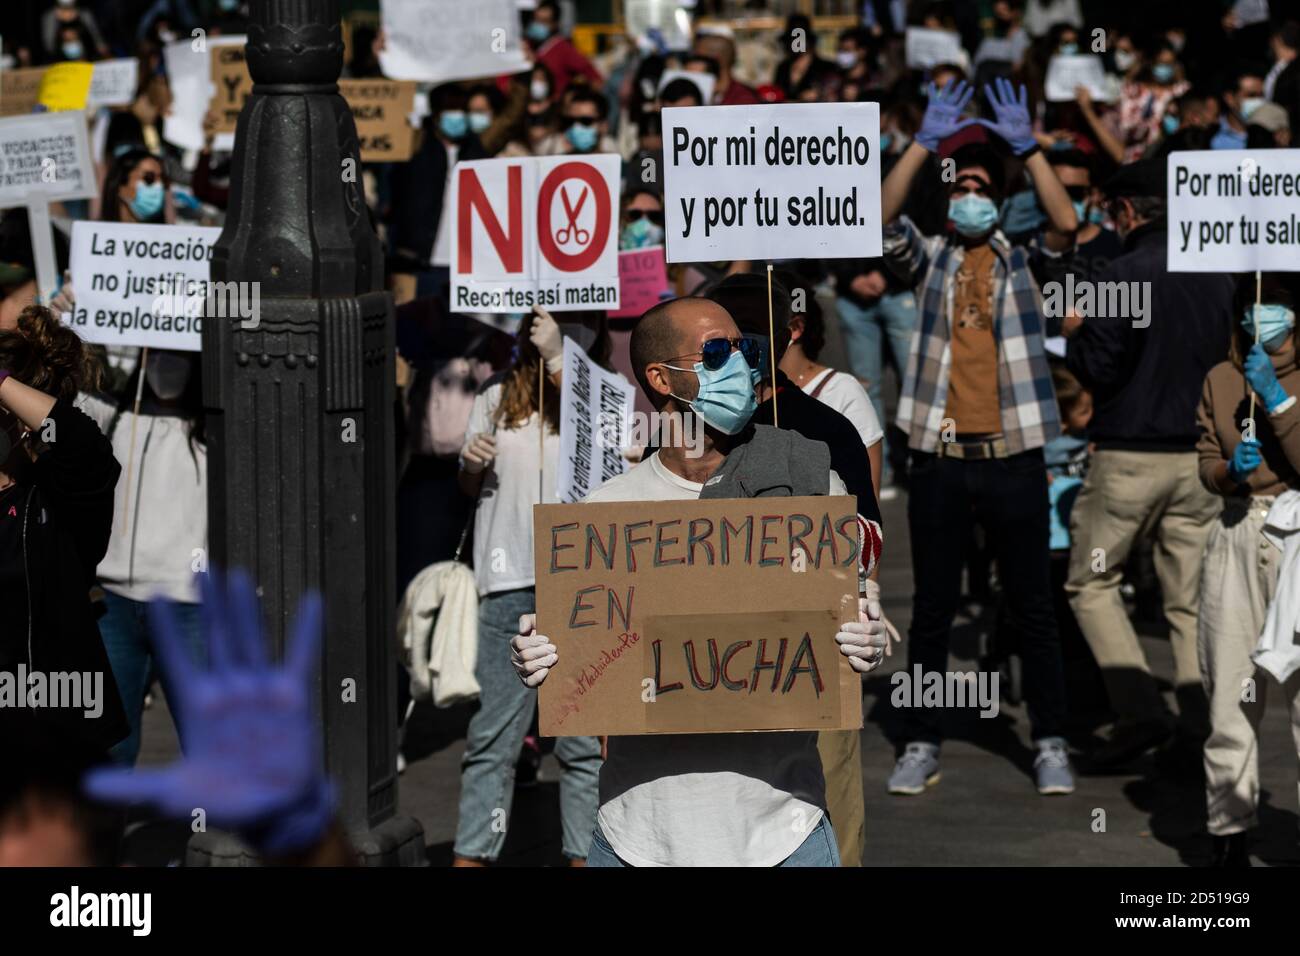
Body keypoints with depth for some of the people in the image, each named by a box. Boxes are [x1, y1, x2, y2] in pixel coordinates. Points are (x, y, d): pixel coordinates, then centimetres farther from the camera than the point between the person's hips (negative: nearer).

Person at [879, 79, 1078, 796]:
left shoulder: (1023, 260, 8)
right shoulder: (929, 260, 9)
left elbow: (1067, 223, -11)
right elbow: (883, 219, -9)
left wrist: (1026, 146, -17)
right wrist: (926, 142, -17)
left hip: (1013, 458, -1)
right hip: (938, 459, 1)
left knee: (1032, 608, 4)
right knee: (931, 608, 7)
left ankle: (1050, 742, 11)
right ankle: (922, 743, 14)